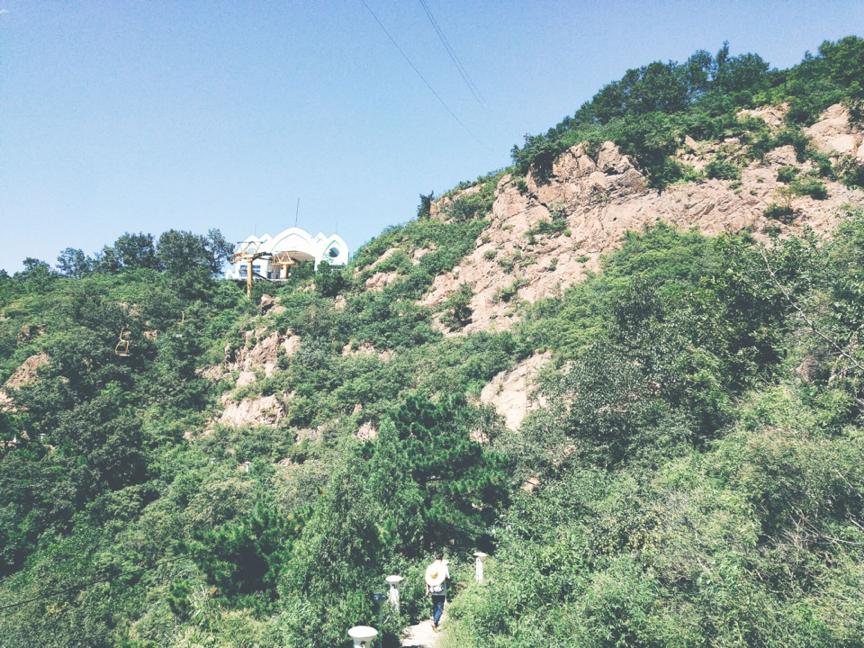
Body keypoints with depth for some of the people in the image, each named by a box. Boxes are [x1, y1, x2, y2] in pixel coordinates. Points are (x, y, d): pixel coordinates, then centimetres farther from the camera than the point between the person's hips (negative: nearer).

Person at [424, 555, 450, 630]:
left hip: (433, 591, 4)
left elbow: (427, 580, 4)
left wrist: (427, 590, 14)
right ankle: (435, 622, -11)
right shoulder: (444, 567, -11)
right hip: (441, 591, -4)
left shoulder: (430, 567, 1)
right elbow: (448, 578, -6)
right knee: (440, 607, 3)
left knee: (434, 607, 20)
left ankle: (435, 621, 28)